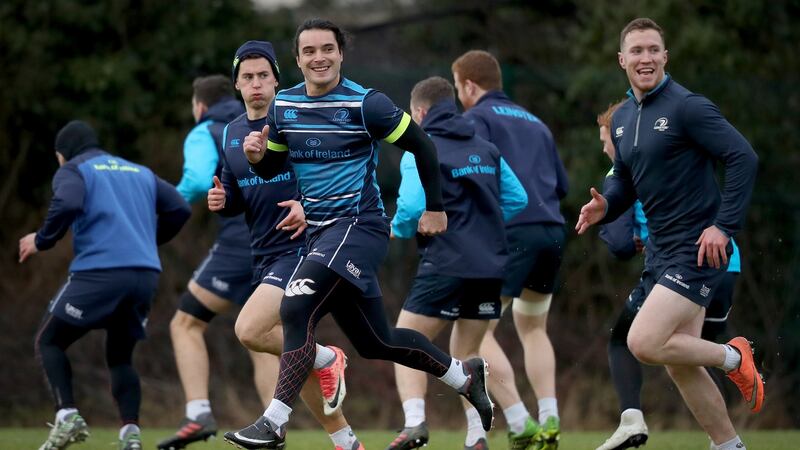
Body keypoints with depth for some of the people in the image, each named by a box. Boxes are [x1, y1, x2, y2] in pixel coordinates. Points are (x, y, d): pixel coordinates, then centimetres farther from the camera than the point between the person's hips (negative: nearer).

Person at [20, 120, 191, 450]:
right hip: (146, 275, 5)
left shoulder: (73, 170, 8)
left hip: (98, 273, -5)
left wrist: (41, 241, -1)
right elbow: (179, 209, 15)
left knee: (49, 341, 10)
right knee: (120, 357, 19)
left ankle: (67, 416, -10)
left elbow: (67, 204, -14)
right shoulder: (141, 173, 25)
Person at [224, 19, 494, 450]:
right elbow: (271, 169, 16)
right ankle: (463, 375, 35)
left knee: (296, 308, -24)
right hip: (318, 233, 7)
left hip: (358, 225, -7)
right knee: (375, 342, 14)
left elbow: (422, 146, -4)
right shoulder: (282, 105, 6)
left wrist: (434, 207, 1)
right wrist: (256, 156, -7)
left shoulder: (365, 104, -12)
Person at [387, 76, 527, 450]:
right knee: (465, 355, 17)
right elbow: (516, 199, 14)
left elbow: (412, 208, -16)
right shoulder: (486, 149, 15)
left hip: (446, 266, -6)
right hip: (490, 266, 6)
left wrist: (398, 229, 4)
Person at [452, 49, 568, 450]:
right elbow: (561, 185, 22)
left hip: (512, 232, -7)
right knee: (533, 330, 23)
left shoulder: (476, 118, 4)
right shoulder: (534, 122, 25)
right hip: (552, 232, 7)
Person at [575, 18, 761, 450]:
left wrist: (724, 226, -22)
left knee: (644, 343, -18)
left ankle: (734, 358, 3)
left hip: (697, 247, -8)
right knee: (679, 363, 8)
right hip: (660, 249, 8)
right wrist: (605, 206, -1)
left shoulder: (686, 106, -14)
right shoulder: (622, 118, 10)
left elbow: (743, 158, -18)